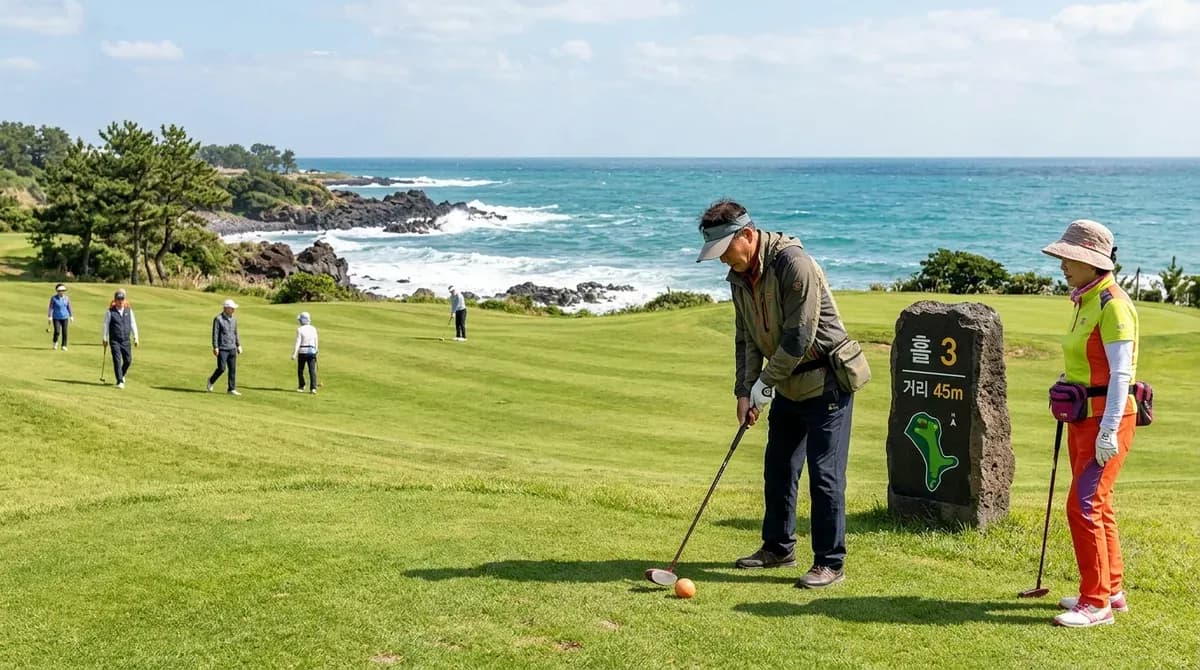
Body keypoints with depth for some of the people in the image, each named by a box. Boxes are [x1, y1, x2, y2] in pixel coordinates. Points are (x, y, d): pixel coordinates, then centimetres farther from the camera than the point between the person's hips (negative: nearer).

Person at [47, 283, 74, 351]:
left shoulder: (66, 298, 1)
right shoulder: (53, 298, -8)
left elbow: (69, 307, 7)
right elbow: (50, 308, -8)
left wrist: (71, 317, 3)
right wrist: (49, 317, -13)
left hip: (64, 318, 3)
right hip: (56, 318, -3)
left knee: (64, 332, -2)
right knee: (57, 331, -13)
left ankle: (64, 346, 8)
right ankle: (55, 342, 15)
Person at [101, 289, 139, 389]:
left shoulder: (129, 310, 4)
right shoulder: (110, 312, -4)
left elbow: (133, 324, 6)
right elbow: (105, 325, 1)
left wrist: (135, 338, 3)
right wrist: (104, 339, 1)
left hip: (126, 340, 3)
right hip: (114, 340, -3)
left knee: (128, 360, 5)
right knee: (117, 360, -9)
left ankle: (122, 375, 32)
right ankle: (120, 381, -5)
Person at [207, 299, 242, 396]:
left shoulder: (234, 319, 11)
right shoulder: (218, 319, -9)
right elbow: (215, 334, -11)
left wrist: (238, 345, 15)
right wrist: (215, 347, -16)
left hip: (232, 348, 6)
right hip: (222, 349, -6)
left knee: (233, 369, 1)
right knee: (221, 369, -6)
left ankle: (232, 389, 4)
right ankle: (211, 380, 21)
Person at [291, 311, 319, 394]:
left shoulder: (300, 329, -7)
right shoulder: (313, 329, 7)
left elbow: (298, 343, -13)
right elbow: (316, 341, 10)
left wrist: (294, 354, -14)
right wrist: (316, 351, 20)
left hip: (302, 351, -3)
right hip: (312, 351, 3)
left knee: (300, 370, 13)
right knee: (312, 370, -2)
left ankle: (301, 387, 23)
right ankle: (313, 388, -11)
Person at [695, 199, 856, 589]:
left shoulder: (793, 264, -24)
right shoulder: (739, 277, 3)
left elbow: (800, 336, -24)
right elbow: (746, 338, 9)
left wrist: (764, 382, -17)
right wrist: (744, 391, 0)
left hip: (825, 382, -9)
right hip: (788, 385, 9)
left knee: (824, 474, -8)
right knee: (777, 469, 14)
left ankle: (830, 563, 0)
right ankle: (778, 548, 28)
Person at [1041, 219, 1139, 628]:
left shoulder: (1112, 304, -16)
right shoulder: (1086, 302, 12)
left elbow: (1120, 372, -21)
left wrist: (1108, 430, -24)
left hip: (1107, 418, -10)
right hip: (1083, 417, 10)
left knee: (1084, 505, -10)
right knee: (1097, 506, 15)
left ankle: (1096, 603, -3)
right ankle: (1111, 591, 27)